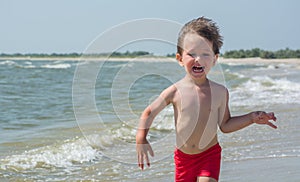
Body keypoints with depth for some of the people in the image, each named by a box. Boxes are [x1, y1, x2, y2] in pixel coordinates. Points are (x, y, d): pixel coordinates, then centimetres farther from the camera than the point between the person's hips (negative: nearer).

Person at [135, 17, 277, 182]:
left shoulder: (220, 92, -7)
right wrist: (141, 140, -12)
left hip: (210, 154, -1)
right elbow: (149, 113, 0)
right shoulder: (175, 91, -10)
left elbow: (225, 125, 4)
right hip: (183, 156, 1)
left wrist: (252, 118, -4)